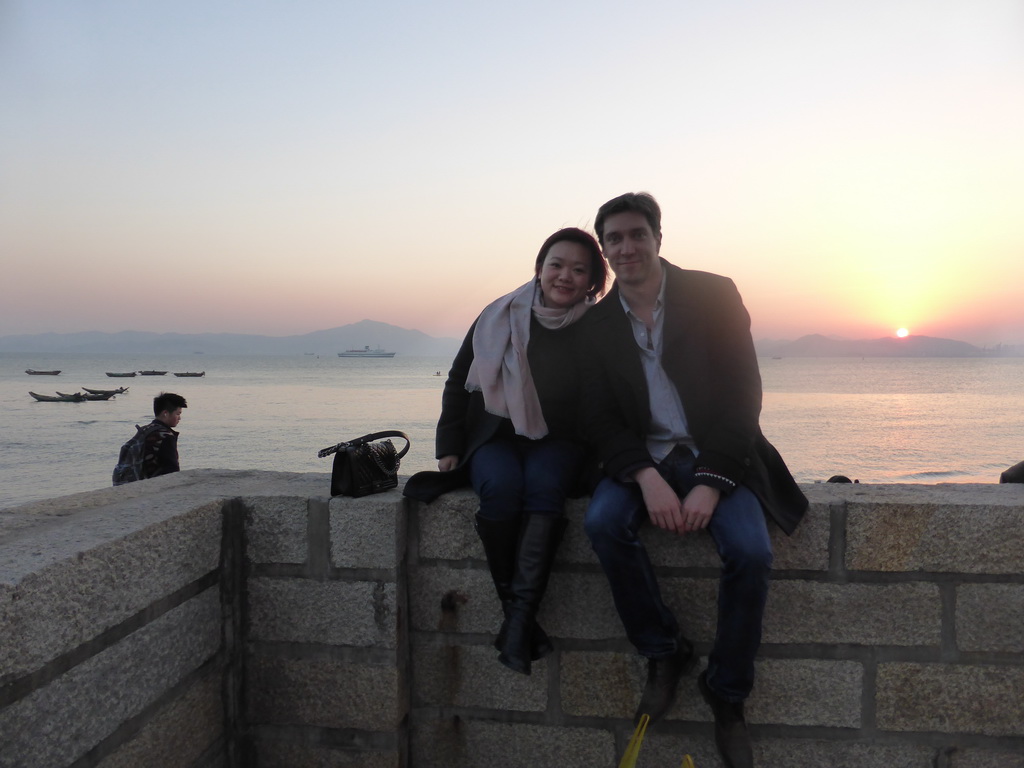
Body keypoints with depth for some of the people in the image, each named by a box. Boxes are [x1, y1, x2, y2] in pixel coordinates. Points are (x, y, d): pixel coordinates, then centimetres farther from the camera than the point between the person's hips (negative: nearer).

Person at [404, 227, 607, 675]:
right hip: (495, 435, 1)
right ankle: (514, 611, -25)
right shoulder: (500, 318, 3)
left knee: (544, 484, -35)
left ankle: (520, 617, -37)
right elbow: (457, 383, 9)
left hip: (557, 442, 0)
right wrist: (449, 448, 1)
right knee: (502, 486, -33)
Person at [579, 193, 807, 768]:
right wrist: (647, 478, -19)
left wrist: (710, 484, -19)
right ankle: (664, 654, -6)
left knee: (751, 550, -27)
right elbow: (602, 421, 0)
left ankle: (727, 695, -2)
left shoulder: (713, 296, -3)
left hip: (717, 458, -2)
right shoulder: (598, 325, 4)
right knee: (603, 522, -28)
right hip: (643, 459, 2)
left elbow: (743, 396, -8)